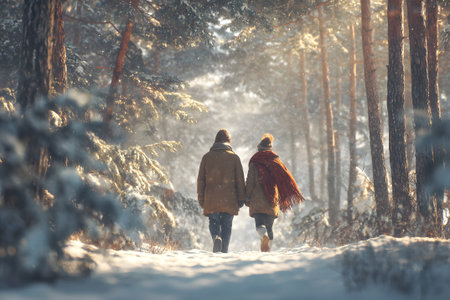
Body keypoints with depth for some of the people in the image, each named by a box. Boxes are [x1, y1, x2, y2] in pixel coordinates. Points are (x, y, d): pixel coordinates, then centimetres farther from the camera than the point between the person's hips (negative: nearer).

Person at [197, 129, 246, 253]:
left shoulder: (207, 157, 5)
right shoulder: (234, 157, 3)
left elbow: (201, 179, 7)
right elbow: (240, 180, 2)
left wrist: (201, 198, 13)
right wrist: (241, 199, 8)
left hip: (211, 200, 0)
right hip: (229, 199, 0)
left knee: (214, 222, 10)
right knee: (226, 225, 8)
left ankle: (216, 237, -19)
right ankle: (224, 250, 2)